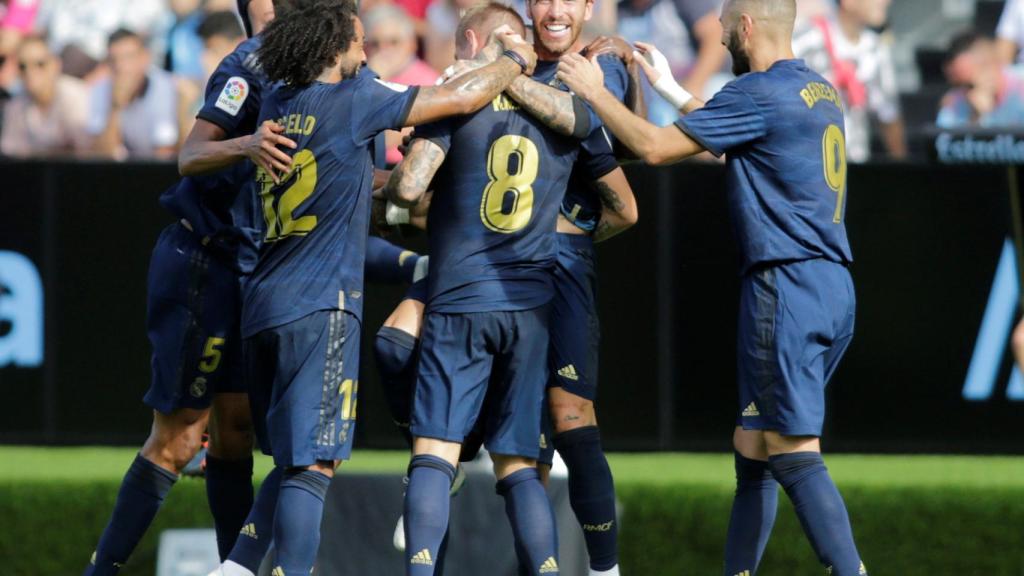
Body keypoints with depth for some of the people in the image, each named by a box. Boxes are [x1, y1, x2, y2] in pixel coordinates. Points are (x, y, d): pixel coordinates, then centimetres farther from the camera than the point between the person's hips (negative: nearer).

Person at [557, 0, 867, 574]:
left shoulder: (760, 92, -11)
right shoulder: (821, 92, 16)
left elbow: (655, 146, -7)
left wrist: (595, 91, 6)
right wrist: (668, 86, 39)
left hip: (786, 287, -9)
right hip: (832, 291, 9)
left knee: (795, 454, -11)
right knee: (752, 446, 16)